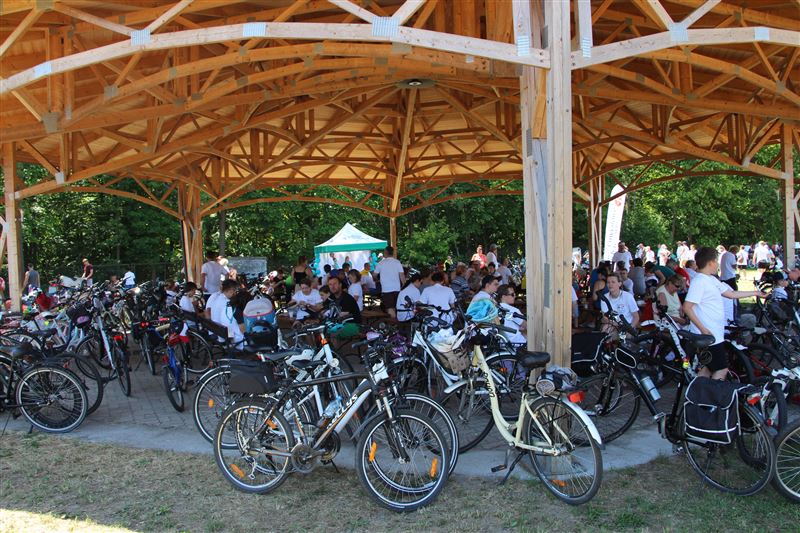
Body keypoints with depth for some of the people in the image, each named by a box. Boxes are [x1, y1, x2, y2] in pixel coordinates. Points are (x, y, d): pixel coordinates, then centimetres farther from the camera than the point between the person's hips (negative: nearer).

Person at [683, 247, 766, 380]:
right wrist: (703, 329, -26)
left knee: (707, 368, 15)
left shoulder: (712, 280, 12)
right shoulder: (699, 281, -18)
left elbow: (731, 294, 24)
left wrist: (755, 293, 30)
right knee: (722, 370, -3)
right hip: (709, 335, -10)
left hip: (716, 334, 10)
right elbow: (687, 307, -25)